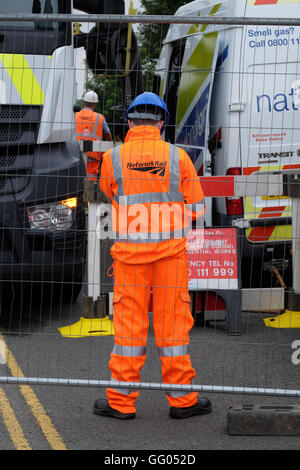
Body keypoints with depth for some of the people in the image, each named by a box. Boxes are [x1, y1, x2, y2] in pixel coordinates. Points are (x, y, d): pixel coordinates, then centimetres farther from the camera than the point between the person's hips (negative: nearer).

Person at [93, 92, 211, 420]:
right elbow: (196, 207, 3)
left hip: (129, 251, 0)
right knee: (172, 322, 6)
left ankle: (121, 401, 10)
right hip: (171, 251, 0)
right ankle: (181, 399, 12)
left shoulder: (113, 158, -3)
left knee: (129, 323, 5)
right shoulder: (178, 157, -3)